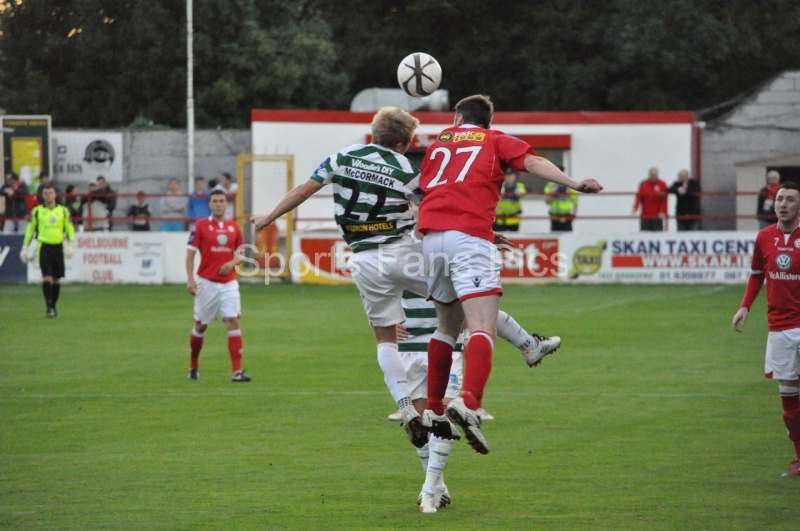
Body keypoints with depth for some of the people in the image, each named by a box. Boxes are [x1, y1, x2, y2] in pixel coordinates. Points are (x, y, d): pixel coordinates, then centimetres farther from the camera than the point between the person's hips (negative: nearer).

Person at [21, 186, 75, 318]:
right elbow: (30, 229, 10)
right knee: (47, 277, -13)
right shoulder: (37, 211, 4)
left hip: (58, 247, 2)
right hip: (44, 246, -2)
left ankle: (53, 306, 17)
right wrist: (25, 247, 7)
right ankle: (49, 307, -11)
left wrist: (70, 244, -3)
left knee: (57, 279, 6)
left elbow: (69, 228, 10)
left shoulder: (63, 211, 7)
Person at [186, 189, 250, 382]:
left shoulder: (234, 227, 7)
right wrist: (190, 279, -13)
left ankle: (237, 371, -14)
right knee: (201, 325, 8)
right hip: (207, 282, -2)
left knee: (233, 322, -11)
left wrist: (233, 263, -8)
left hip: (229, 282, 2)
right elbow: (190, 253, -3)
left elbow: (240, 255, 15)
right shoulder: (200, 226, -2)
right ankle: (193, 366, 28)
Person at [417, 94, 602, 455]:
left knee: (447, 327, 23)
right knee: (483, 329, -16)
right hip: (469, 237, -5)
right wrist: (573, 184, -9)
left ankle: (433, 409, 26)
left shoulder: (438, 143, 28)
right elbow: (532, 162, 0)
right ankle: (468, 403, -39)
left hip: (431, 236, 5)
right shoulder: (495, 140, 17)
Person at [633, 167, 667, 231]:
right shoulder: (643, 184, 5)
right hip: (645, 216, 2)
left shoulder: (662, 185, 0)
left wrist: (662, 212, -14)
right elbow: (639, 197, 3)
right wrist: (635, 207, -13)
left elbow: (664, 200, -3)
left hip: (657, 216, -2)